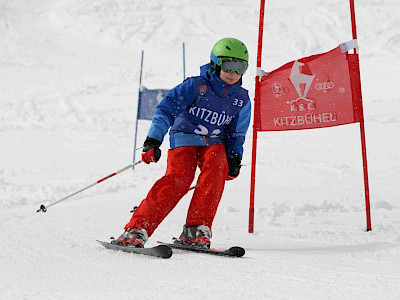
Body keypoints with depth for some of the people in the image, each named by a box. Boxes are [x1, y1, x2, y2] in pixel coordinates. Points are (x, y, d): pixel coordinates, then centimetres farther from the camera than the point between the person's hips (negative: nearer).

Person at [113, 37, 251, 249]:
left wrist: (234, 158, 1)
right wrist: (153, 140, -26)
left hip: (214, 143, 3)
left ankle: (196, 230, -30)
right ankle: (137, 230, -30)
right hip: (184, 138, -3)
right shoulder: (196, 85, -8)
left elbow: (237, 134, 17)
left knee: (216, 165, -31)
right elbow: (166, 109, -14)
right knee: (179, 178, -28)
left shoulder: (241, 99, 5)